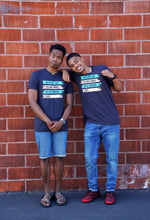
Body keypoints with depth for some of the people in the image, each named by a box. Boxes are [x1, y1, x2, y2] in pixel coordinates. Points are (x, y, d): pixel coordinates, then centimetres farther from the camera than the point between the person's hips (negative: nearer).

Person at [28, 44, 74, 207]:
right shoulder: (37, 75, 2)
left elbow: (69, 104, 6)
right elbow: (32, 102, -4)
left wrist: (61, 121, -10)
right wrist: (47, 121, -12)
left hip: (60, 126, 2)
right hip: (42, 126, -1)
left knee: (59, 157, 5)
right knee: (44, 158, 4)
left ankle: (58, 191, 20)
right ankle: (47, 192, 19)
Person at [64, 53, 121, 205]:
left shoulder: (101, 69, 2)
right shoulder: (75, 75, 8)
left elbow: (118, 88, 6)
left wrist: (112, 76, -12)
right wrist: (64, 71, 2)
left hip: (111, 123, -2)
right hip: (91, 124, 2)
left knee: (112, 158, 5)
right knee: (89, 159, 4)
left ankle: (110, 190, 21)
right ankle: (93, 189, 23)